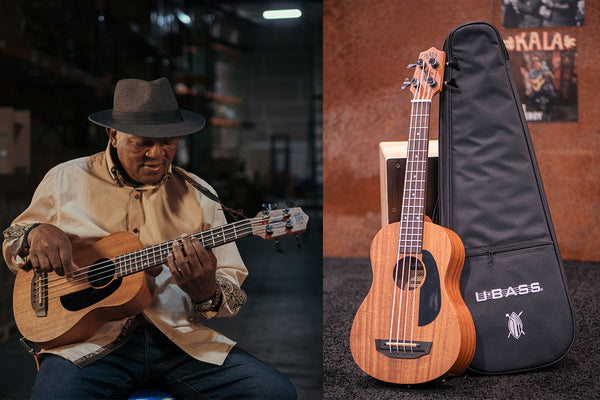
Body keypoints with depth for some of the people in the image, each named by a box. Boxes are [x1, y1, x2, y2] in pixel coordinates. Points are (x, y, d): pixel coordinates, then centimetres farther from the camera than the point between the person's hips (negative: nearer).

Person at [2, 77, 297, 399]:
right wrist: (36, 234, -5)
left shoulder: (199, 196, 12)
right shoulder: (67, 180, 9)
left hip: (180, 341, 2)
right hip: (91, 341, -2)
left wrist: (207, 293, -16)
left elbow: (234, 294, 10)